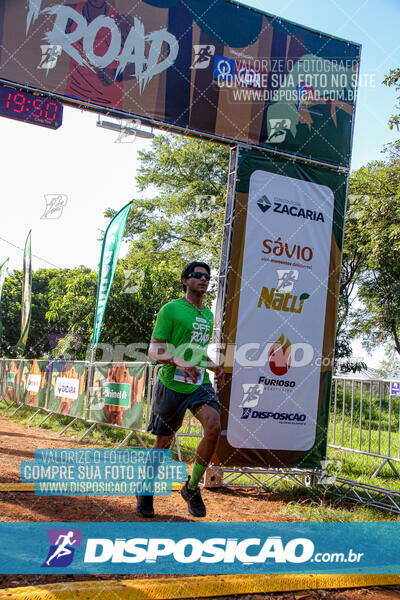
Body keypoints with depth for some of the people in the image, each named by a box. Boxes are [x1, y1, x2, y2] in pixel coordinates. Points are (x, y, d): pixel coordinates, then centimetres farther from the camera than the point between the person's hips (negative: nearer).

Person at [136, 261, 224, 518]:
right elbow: (155, 350, -10)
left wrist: (213, 367, 10)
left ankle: (192, 487, -2)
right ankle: (146, 491, 29)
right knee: (164, 443, 4)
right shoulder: (171, 309, -5)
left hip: (200, 384, 5)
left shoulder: (208, 314, 16)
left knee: (214, 427, -20)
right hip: (172, 384, -5)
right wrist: (180, 364, -26)